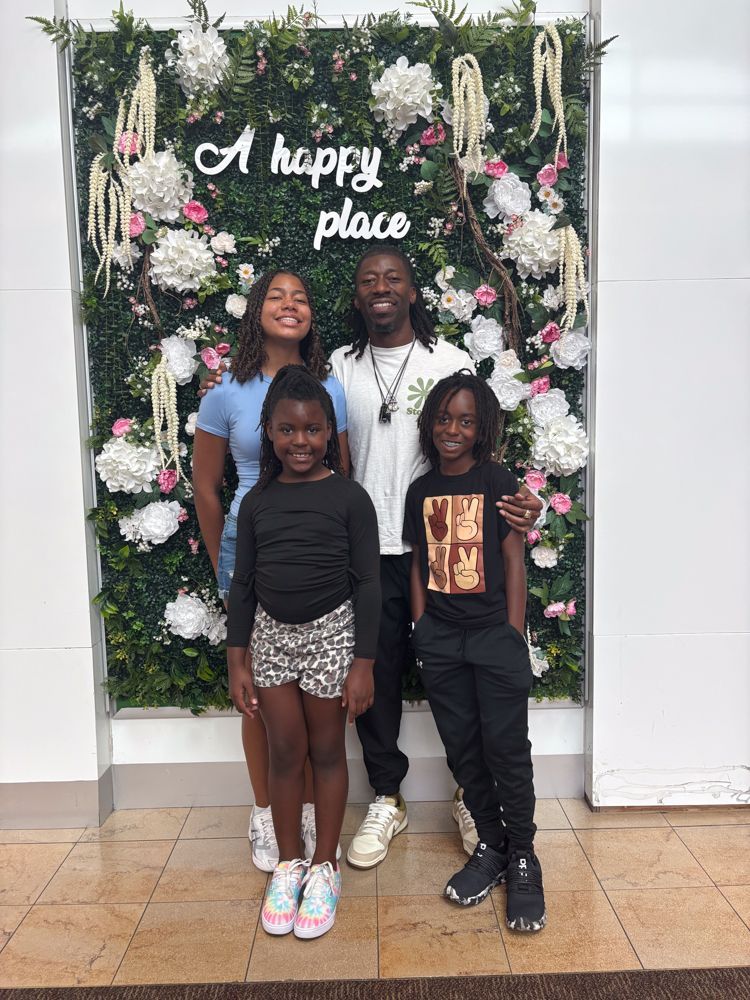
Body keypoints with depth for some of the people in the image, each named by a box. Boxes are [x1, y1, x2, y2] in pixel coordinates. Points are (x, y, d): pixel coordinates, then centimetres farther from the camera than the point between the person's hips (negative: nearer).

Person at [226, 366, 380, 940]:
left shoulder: (349, 498, -8)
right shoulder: (256, 502, 1)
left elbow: (368, 583, -8)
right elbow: (243, 584, 5)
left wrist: (363, 663, -10)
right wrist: (238, 661, 2)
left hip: (330, 634, -3)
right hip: (271, 635, 3)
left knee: (327, 751, 10)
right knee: (285, 752, 11)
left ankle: (325, 866, 27)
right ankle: (288, 864, 29)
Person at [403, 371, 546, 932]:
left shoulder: (498, 483, -4)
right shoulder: (422, 490, 8)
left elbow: (514, 562, -5)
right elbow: (419, 565, 11)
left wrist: (514, 637, -8)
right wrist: (421, 629, 5)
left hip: (494, 633, -4)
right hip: (440, 639, 4)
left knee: (506, 749, 0)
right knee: (463, 750, 11)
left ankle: (524, 859, 18)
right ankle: (491, 847, 28)